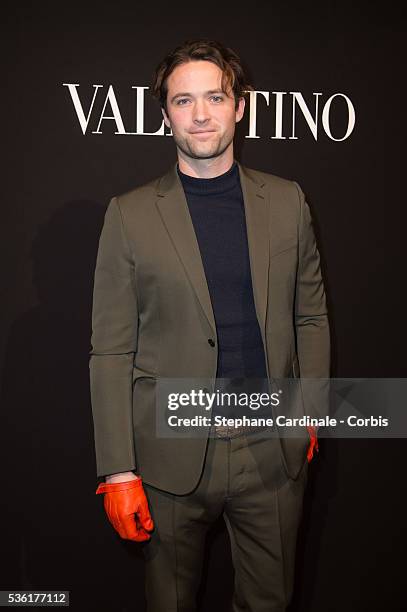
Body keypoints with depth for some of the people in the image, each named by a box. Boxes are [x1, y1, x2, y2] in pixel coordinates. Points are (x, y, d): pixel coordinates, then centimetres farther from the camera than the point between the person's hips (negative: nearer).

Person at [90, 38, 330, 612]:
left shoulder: (287, 201, 3)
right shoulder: (130, 214, -4)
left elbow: (311, 316, 11)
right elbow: (111, 353, -5)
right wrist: (118, 471, -8)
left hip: (274, 449, 2)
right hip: (173, 455, -1)